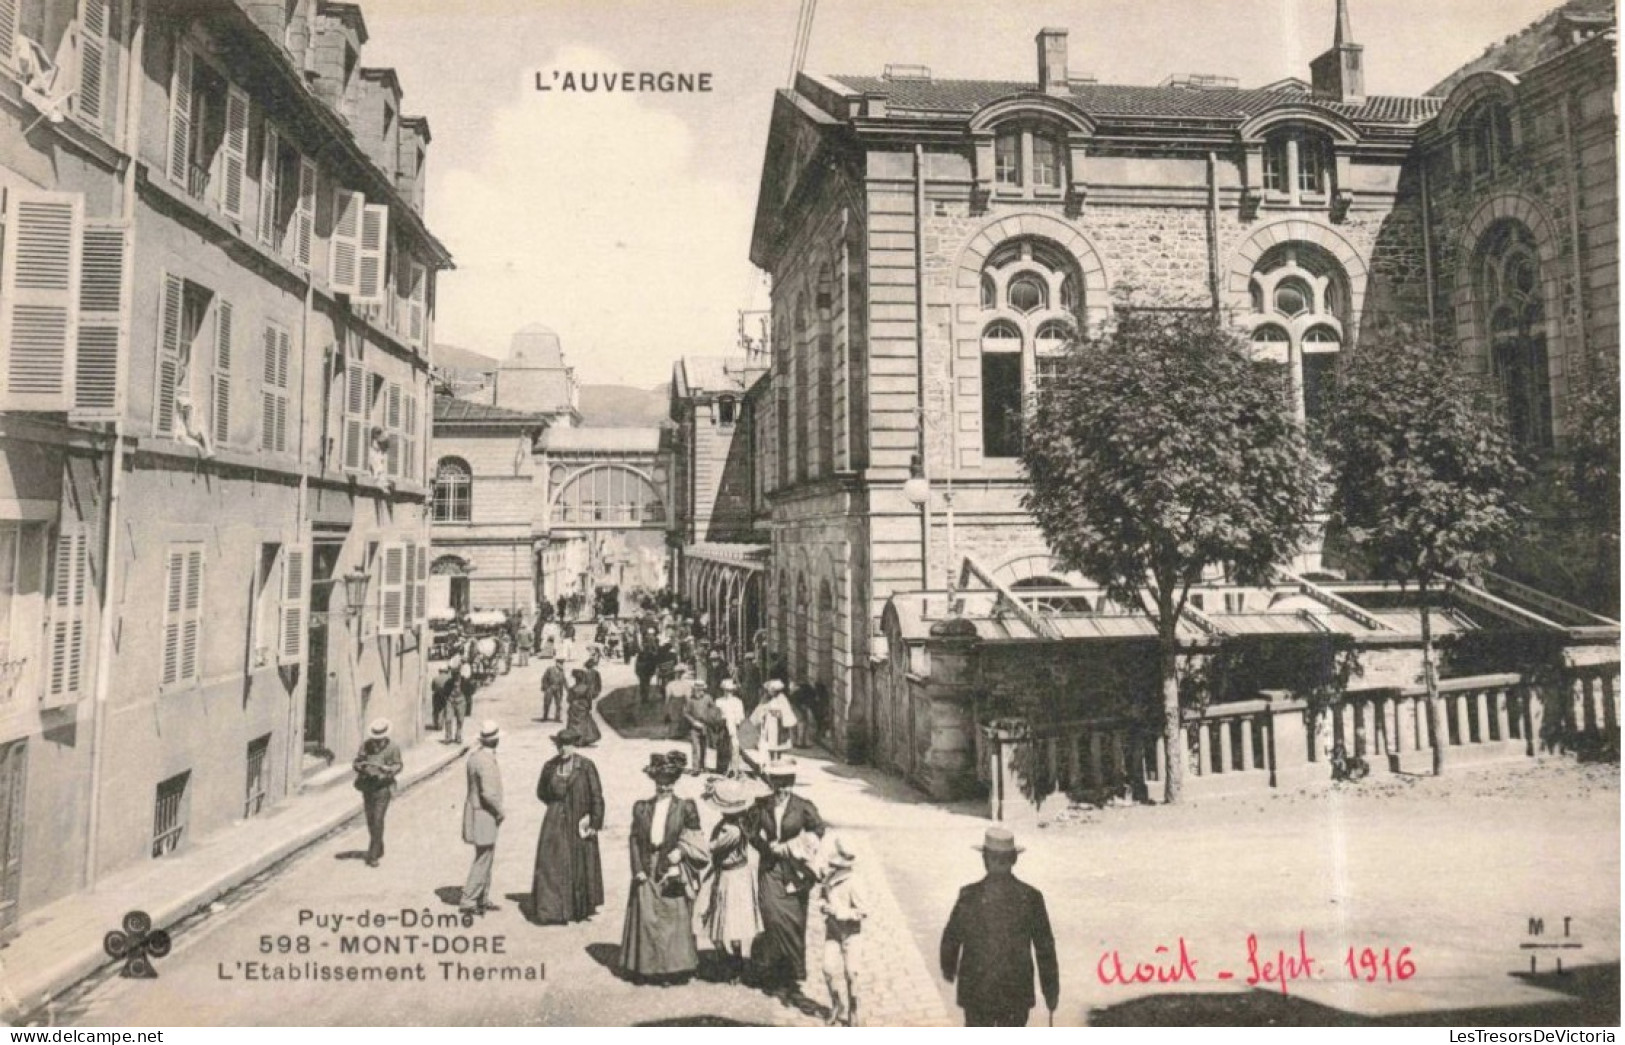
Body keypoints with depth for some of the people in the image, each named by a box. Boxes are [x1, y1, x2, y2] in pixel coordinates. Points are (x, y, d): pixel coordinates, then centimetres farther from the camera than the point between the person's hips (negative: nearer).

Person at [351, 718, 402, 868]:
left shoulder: (392, 748, -8)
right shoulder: (365, 745, -1)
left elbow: (398, 766, 1)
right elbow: (356, 763, 2)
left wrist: (388, 769, -20)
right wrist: (363, 766, -21)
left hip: (383, 787, -4)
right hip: (367, 787, 4)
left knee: (378, 821, -10)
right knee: (370, 821, 13)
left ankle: (373, 856, -5)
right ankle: (379, 850, 32)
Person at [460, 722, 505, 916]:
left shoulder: (474, 757, 5)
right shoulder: (487, 761, -23)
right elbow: (488, 793, -30)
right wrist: (499, 811, -15)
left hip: (475, 810, 9)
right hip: (484, 814, -9)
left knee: (486, 857, 18)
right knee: (483, 859, 0)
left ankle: (482, 899, 27)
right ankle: (468, 901, 5)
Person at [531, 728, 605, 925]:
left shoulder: (586, 766, -10)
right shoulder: (550, 766, 0)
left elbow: (597, 797, -8)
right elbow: (542, 792, 16)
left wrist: (595, 825, -10)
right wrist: (558, 805, 7)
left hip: (579, 824, -2)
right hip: (556, 824, 2)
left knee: (581, 865, 10)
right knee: (551, 864, -3)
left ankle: (581, 908, 27)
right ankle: (550, 909, 5)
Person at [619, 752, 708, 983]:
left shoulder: (685, 807, -1)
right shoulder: (641, 807, 4)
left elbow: (695, 841, 1)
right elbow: (634, 839, 3)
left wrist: (680, 852, -15)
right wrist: (638, 869, -4)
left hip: (673, 875, -1)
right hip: (647, 874, 1)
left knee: (675, 920, 4)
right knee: (645, 919, 2)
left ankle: (673, 968, 15)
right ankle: (646, 967, 15)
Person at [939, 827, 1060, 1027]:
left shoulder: (969, 895, -13)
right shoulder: (1031, 897, -9)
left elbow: (951, 938, -3)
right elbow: (1045, 948, -3)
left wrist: (948, 968, 17)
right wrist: (1051, 990, 9)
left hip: (977, 990, -1)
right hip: (1017, 993, 1)